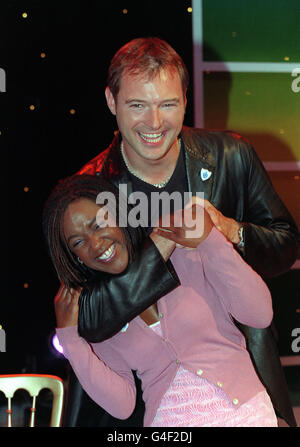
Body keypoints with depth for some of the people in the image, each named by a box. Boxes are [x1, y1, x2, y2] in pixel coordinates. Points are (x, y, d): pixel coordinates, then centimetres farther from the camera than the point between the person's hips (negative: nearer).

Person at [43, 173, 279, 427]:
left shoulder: (185, 252, -1)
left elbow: (260, 315, -8)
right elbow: (122, 405, 1)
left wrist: (211, 240, -13)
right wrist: (69, 337, -5)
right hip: (167, 422, 2)